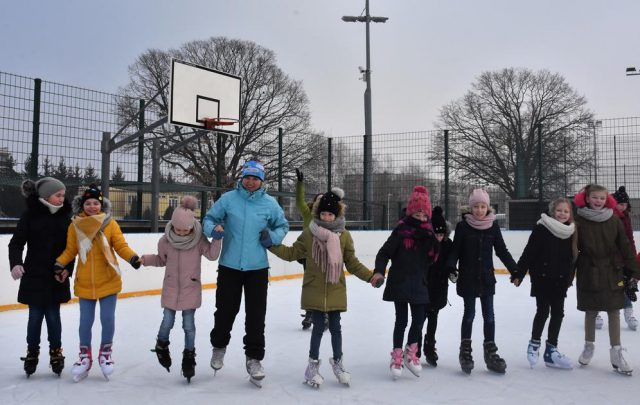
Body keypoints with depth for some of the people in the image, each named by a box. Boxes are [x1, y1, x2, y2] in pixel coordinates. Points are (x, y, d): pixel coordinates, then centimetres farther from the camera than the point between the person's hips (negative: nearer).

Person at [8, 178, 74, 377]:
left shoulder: (65, 216, 1)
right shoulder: (30, 214, -6)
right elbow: (16, 243, -6)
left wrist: (67, 269, -8)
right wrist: (15, 263, -22)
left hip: (57, 278, 2)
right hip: (34, 276, -1)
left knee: (53, 315, 7)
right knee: (35, 316, 6)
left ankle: (56, 351, 24)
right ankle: (32, 352, 26)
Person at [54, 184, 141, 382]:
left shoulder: (110, 224, -5)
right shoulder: (75, 225, 0)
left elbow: (121, 246, -7)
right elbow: (70, 250, 3)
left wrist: (132, 257, -24)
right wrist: (59, 263, -13)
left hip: (108, 281, -1)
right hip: (85, 283, 1)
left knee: (107, 319, 6)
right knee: (85, 321, 10)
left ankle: (105, 353, 29)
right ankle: (85, 356, 30)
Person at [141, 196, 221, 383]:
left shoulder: (198, 239, -12)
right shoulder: (165, 240, -8)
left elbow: (212, 255, -18)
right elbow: (161, 260, 7)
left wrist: (217, 238, -29)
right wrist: (145, 259, -8)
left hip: (191, 289, -1)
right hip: (171, 288, 1)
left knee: (189, 325, 6)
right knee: (167, 321, 8)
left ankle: (189, 356, 23)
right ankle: (161, 346, 38)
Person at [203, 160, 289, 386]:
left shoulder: (270, 203, -1)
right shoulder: (228, 199, -2)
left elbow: (283, 226, 11)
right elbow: (209, 218, 6)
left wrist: (272, 237, -8)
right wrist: (213, 229, -16)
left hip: (257, 268, 0)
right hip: (229, 266, 0)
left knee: (256, 316, 2)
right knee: (225, 310, 11)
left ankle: (254, 358, 16)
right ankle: (219, 347, 38)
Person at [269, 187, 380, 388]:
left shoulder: (344, 235, -1)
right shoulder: (309, 233, -4)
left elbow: (352, 263, 5)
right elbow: (292, 253, 4)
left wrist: (370, 276, -3)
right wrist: (272, 244, -3)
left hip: (336, 290, 1)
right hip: (314, 290, -1)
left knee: (335, 327, 12)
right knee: (319, 327, 2)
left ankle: (338, 363, 32)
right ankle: (313, 365, 21)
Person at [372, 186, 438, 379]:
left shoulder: (428, 233, 5)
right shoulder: (401, 230, -10)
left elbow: (432, 259, 8)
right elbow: (385, 252, -11)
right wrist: (379, 271, -24)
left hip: (419, 284, 4)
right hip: (399, 283, -4)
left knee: (419, 320, 9)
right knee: (402, 320, 4)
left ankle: (411, 353, 31)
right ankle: (397, 356, 21)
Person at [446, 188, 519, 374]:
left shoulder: (493, 226, 1)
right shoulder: (463, 226, -7)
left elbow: (502, 250, 6)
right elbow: (455, 250, -5)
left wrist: (514, 269, 1)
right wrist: (451, 266, -21)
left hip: (487, 277, 2)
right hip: (468, 278, -2)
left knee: (489, 315, 7)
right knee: (469, 314, 6)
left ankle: (490, 352, 18)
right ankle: (465, 351, 19)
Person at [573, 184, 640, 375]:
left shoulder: (614, 221, 0)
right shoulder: (579, 221, -5)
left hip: (612, 272, 1)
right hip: (589, 273, -1)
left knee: (614, 311, 4)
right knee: (590, 311, 9)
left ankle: (616, 352, 13)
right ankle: (589, 346, 27)